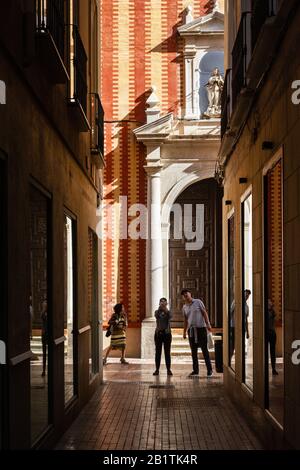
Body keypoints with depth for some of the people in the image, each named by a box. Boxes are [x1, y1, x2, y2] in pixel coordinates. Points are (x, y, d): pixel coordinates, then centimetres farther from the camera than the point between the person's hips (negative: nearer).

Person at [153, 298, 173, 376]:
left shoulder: (168, 312, 5)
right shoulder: (157, 311, 7)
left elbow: (170, 316, -17)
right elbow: (156, 315, -17)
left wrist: (165, 308, -30)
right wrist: (160, 307, -29)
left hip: (167, 333, -1)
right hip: (158, 333, 1)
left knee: (167, 352, 0)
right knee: (158, 352, 1)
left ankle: (168, 370, 1)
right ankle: (157, 369, 3)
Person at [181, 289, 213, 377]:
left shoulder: (198, 302, 0)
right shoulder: (184, 307, 12)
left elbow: (204, 313, -2)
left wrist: (208, 324, -12)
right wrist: (184, 332, 13)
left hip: (201, 328, -4)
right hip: (191, 330, 4)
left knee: (204, 349, -5)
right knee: (193, 351, 4)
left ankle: (209, 369, -1)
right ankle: (195, 370, 10)